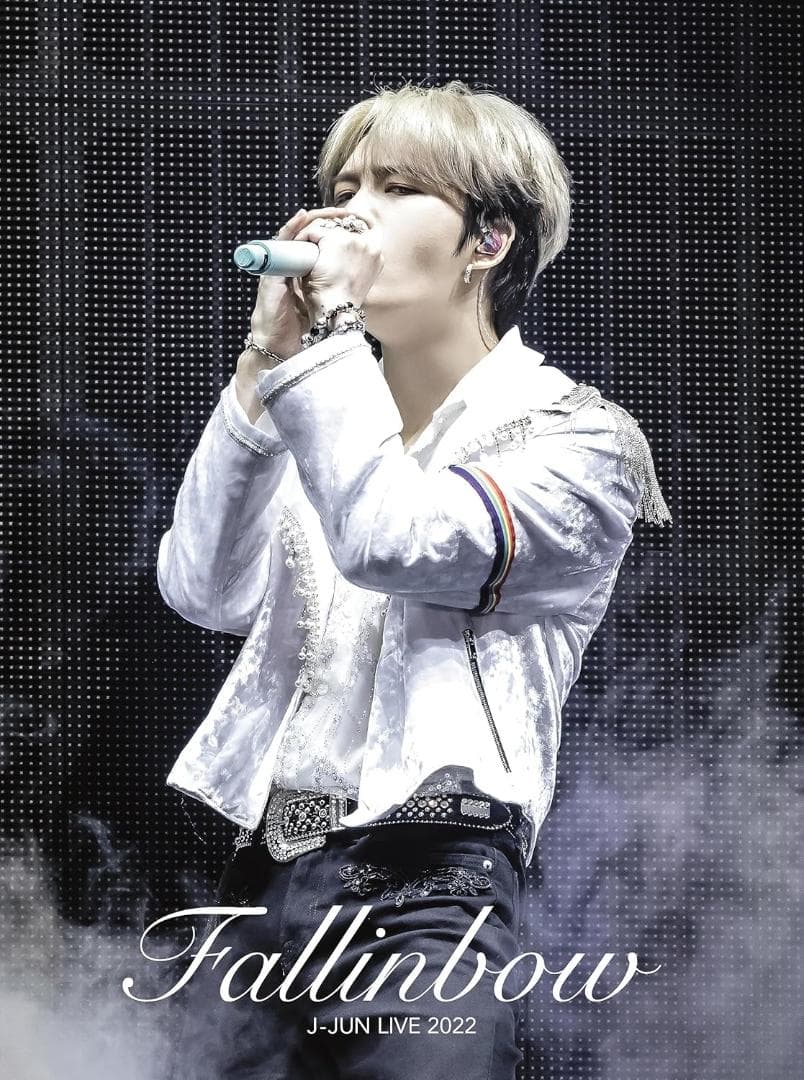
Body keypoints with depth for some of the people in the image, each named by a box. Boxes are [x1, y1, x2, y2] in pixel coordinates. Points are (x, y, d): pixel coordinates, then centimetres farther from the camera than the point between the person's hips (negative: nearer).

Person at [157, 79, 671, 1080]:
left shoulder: (578, 440, 1)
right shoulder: (332, 419, 20)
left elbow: (390, 542, -18)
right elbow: (204, 591, 3)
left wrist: (334, 322, -9)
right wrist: (269, 356, -2)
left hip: (422, 895, -5)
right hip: (264, 885, 6)